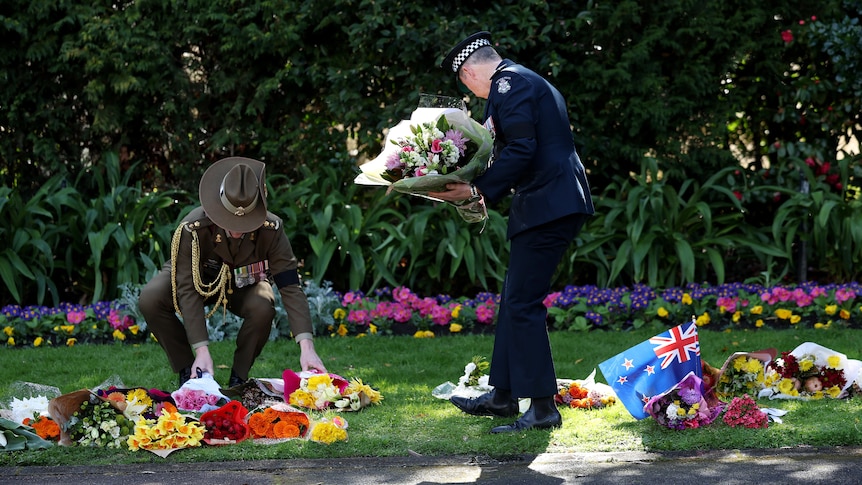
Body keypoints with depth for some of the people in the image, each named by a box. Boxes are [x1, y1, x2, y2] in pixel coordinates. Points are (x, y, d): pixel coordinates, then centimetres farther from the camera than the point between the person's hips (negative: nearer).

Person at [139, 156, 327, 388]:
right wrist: (202, 351, -44)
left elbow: (290, 288, -32)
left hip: (244, 284, 1)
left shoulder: (271, 230, -32)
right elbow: (188, 292, -36)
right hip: (200, 278, 0)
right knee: (150, 299, -31)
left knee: (262, 308, -35)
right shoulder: (193, 228, -37)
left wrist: (306, 346, -44)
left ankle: (239, 378, -9)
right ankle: (188, 372, -10)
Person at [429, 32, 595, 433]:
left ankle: (543, 407, -9)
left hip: (547, 205, -11)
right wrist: (485, 189, 19)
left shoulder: (507, 84, -9)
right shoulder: (529, 82, 23)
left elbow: (520, 151, -19)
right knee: (514, 299, 15)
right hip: (558, 203, 11)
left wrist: (478, 190, -13)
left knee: (524, 305, -9)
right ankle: (503, 395, 22)